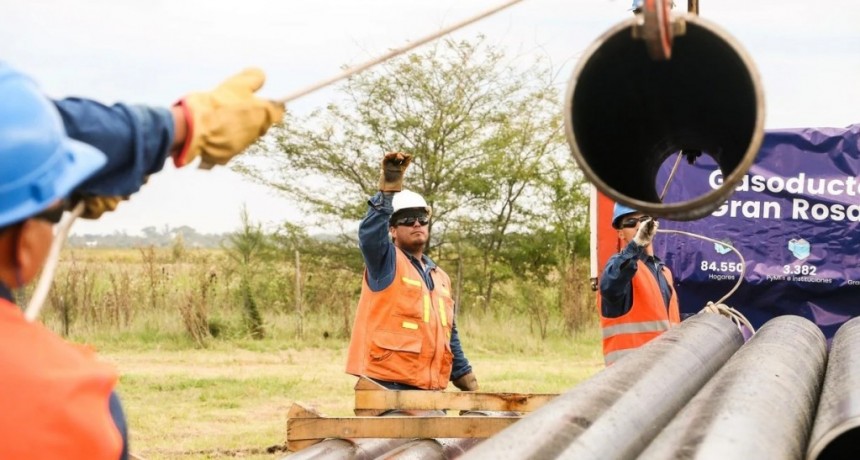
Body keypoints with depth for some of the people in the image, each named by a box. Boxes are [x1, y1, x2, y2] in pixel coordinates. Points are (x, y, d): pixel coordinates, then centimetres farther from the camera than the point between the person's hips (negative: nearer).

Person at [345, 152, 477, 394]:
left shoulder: (440, 277, 21)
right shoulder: (385, 263, 2)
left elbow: (449, 337, 25)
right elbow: (369, 233, -21)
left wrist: (468, 383, 19)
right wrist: (388, 189, -28)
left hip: (430, 389, 7)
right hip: (388, 386, -7)